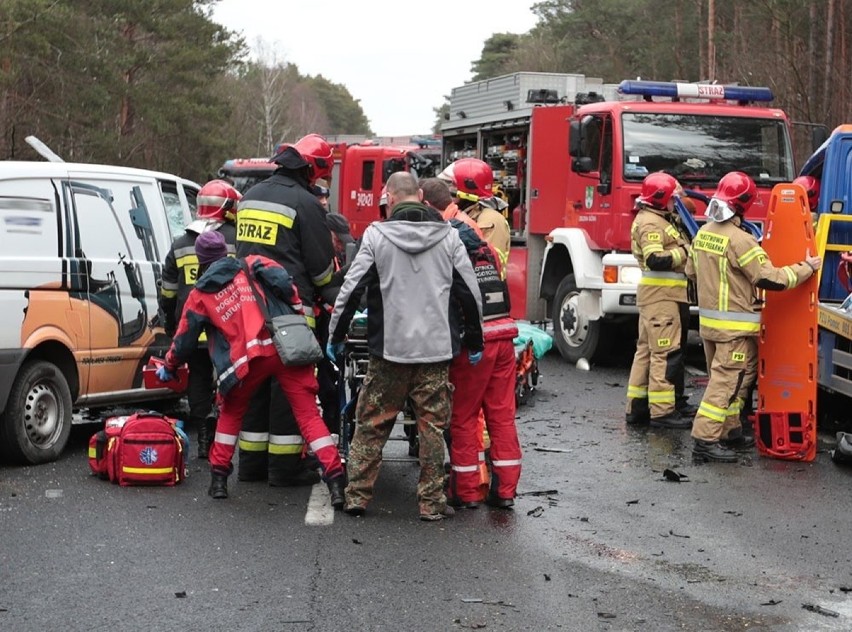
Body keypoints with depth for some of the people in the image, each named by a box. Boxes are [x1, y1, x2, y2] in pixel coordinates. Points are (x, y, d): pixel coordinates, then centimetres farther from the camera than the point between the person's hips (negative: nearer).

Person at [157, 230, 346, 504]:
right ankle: (335, 479, -7)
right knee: (308, 414, 2)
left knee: (231, 413, 24)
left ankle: (219, 477, 25)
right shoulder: (253, 265, 18)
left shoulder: (199, 294, 18)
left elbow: (184, 338, 27)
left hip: (247, 358, 0)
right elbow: (287, 286, 3)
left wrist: (169, 367, 44)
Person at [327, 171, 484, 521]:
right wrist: (474, 341, 15)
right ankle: (431, 502, 10)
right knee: (433, 426, 7)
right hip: (436, 349, 1)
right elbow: (469, 292, 5)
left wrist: (335, 335, 8)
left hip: (388, 350, -1)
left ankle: (357, 495, 12)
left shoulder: (376, 234, -3)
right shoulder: (448, 236, 2)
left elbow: (351, 289, -3)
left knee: (371, 425, 10)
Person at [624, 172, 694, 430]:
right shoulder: (650, 223, -14)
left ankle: (637, 407, 17)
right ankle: (662, 411, -10)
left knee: (647, 350, 12)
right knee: (666, 353, -10)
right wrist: (684, 251, -17)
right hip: (661, 295, -11)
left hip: (659, 295, 11)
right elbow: (655, 260, -26)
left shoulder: (660, 220, 20)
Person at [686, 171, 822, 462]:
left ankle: (730, 432, 29)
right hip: (735, 325, -9)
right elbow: (770, 279, -22)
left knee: (725, 379, 19)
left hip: (708, 319, 9)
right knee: (728, 381, -5)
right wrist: (806, 268, -11)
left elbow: (692, 271, 18)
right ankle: (705, 440, -7)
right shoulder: (740, 240, -21)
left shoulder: (703, 233, 5)